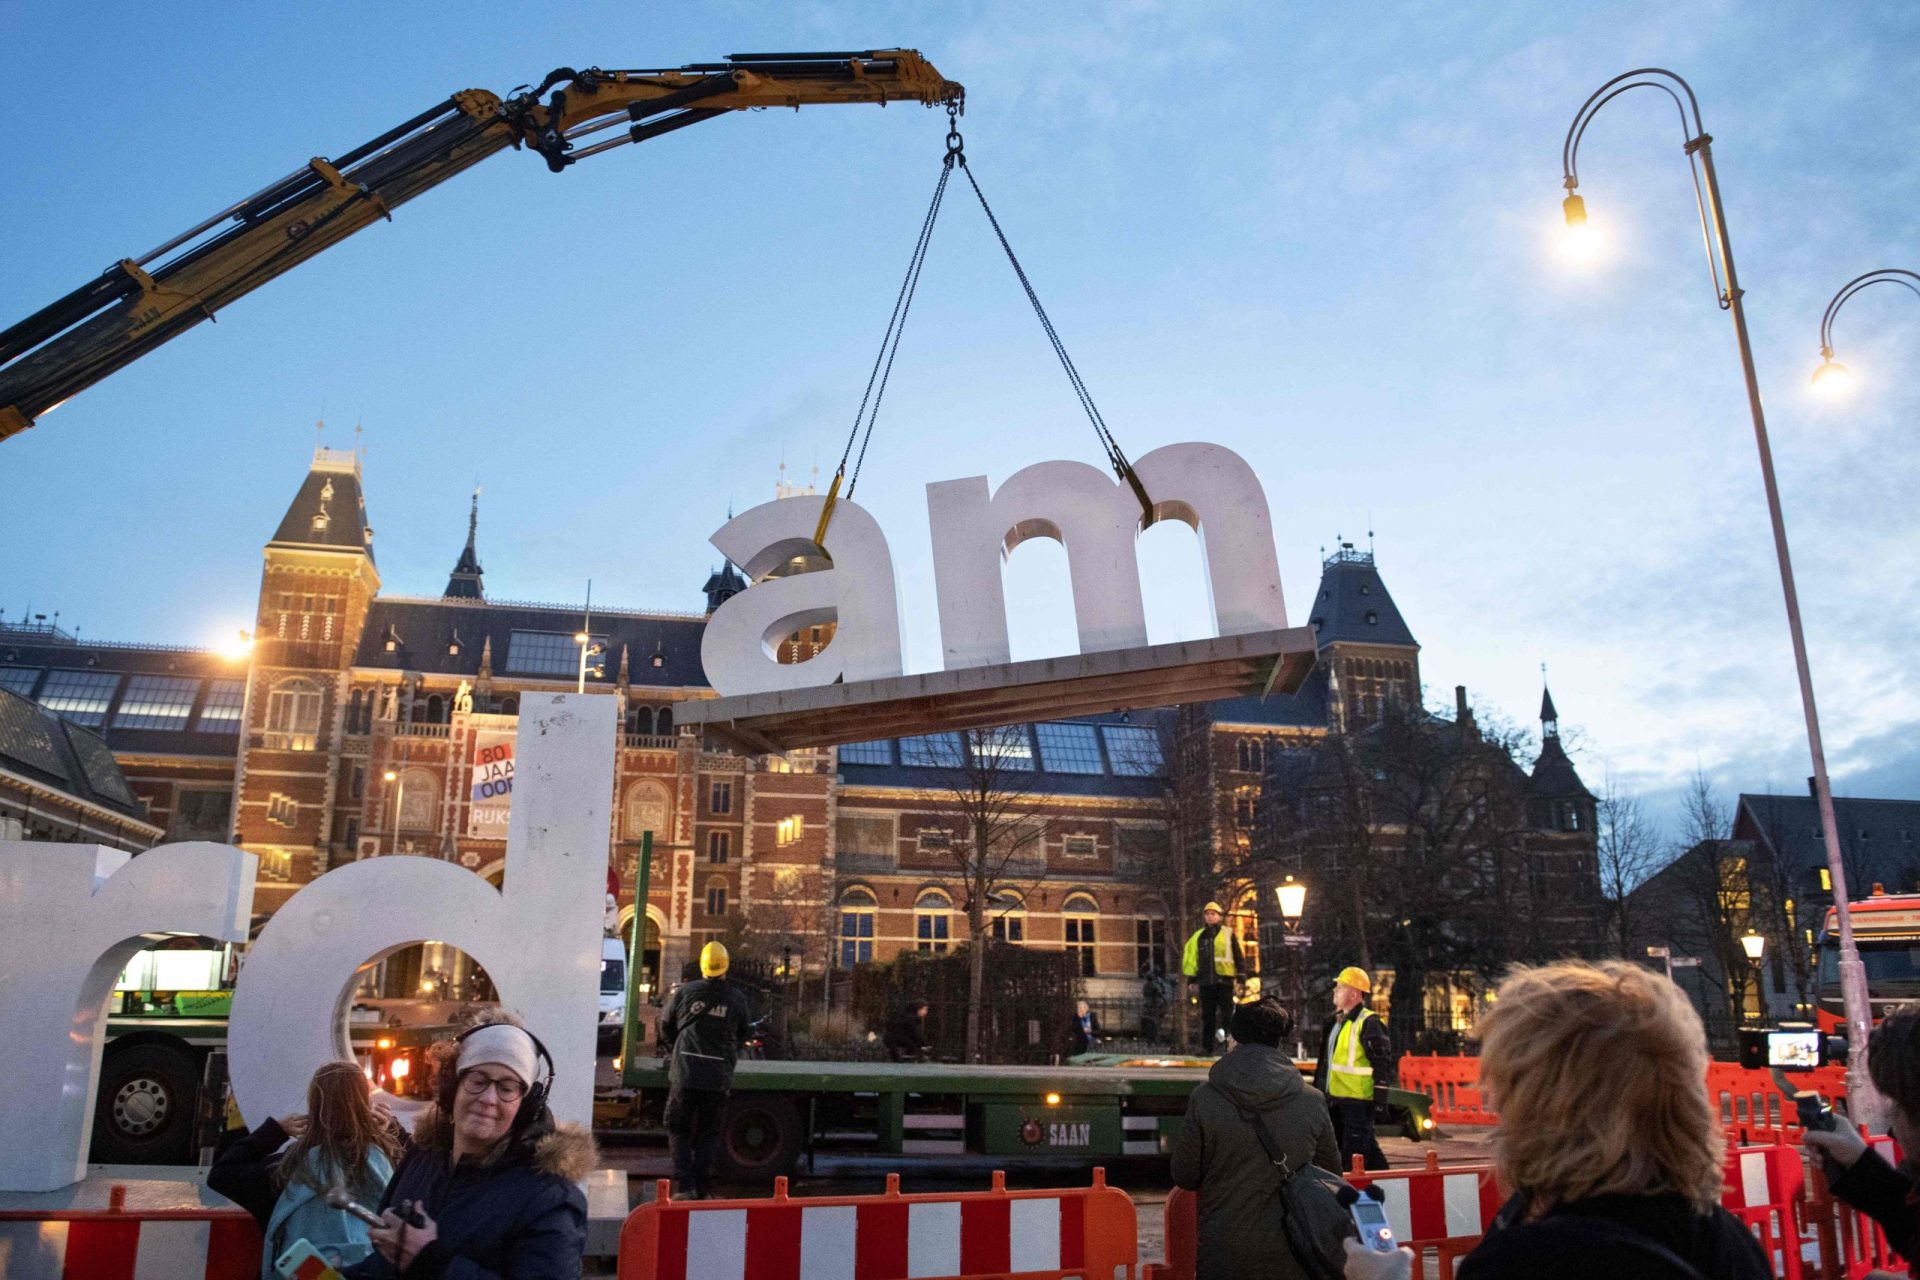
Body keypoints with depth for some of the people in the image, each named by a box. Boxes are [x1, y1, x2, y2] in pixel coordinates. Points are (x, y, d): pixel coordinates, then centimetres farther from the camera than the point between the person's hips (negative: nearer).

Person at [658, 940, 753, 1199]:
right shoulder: (737, 999, -1)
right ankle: (701, 1185, 11)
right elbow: (744, 1034, 11)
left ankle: (685, 1185, 1)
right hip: (719, 1077, 1)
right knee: (708, 1132, 14)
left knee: (678, 1128, 11)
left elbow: (666, 1026, 9)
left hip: (685, 1073, -1)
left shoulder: (685, 992, -4)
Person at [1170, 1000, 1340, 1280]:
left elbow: (1184, 1177, -3)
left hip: (1223, 1254, -1)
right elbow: (1331, 1172, 7)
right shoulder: (1313, 1102, -7)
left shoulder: (1203, 1099, -12)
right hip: (1291, 1255, 2)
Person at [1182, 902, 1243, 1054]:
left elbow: (1238, 956, 5)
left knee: (1227, 1012, -3)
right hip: (1206, 981, 3)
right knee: (1207, 1016, 5)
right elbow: (1191, 955, 17)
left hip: (1225, 980, -3)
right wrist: (1192, 976, 12)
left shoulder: (1228, 934, 5)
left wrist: (1241, 974, -1)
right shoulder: (1198, 936, 13)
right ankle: (1207, 1047, 8)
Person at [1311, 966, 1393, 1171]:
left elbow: (1383, 1062, -15)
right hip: (1336, 1098, 9)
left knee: (1353, 1155, -6)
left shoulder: (1369, 1023, -14)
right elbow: (1326, 1060, 23)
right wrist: (1318, 1085, 22)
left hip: (1358, 1099, -9)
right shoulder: (1336, 1020, 14)